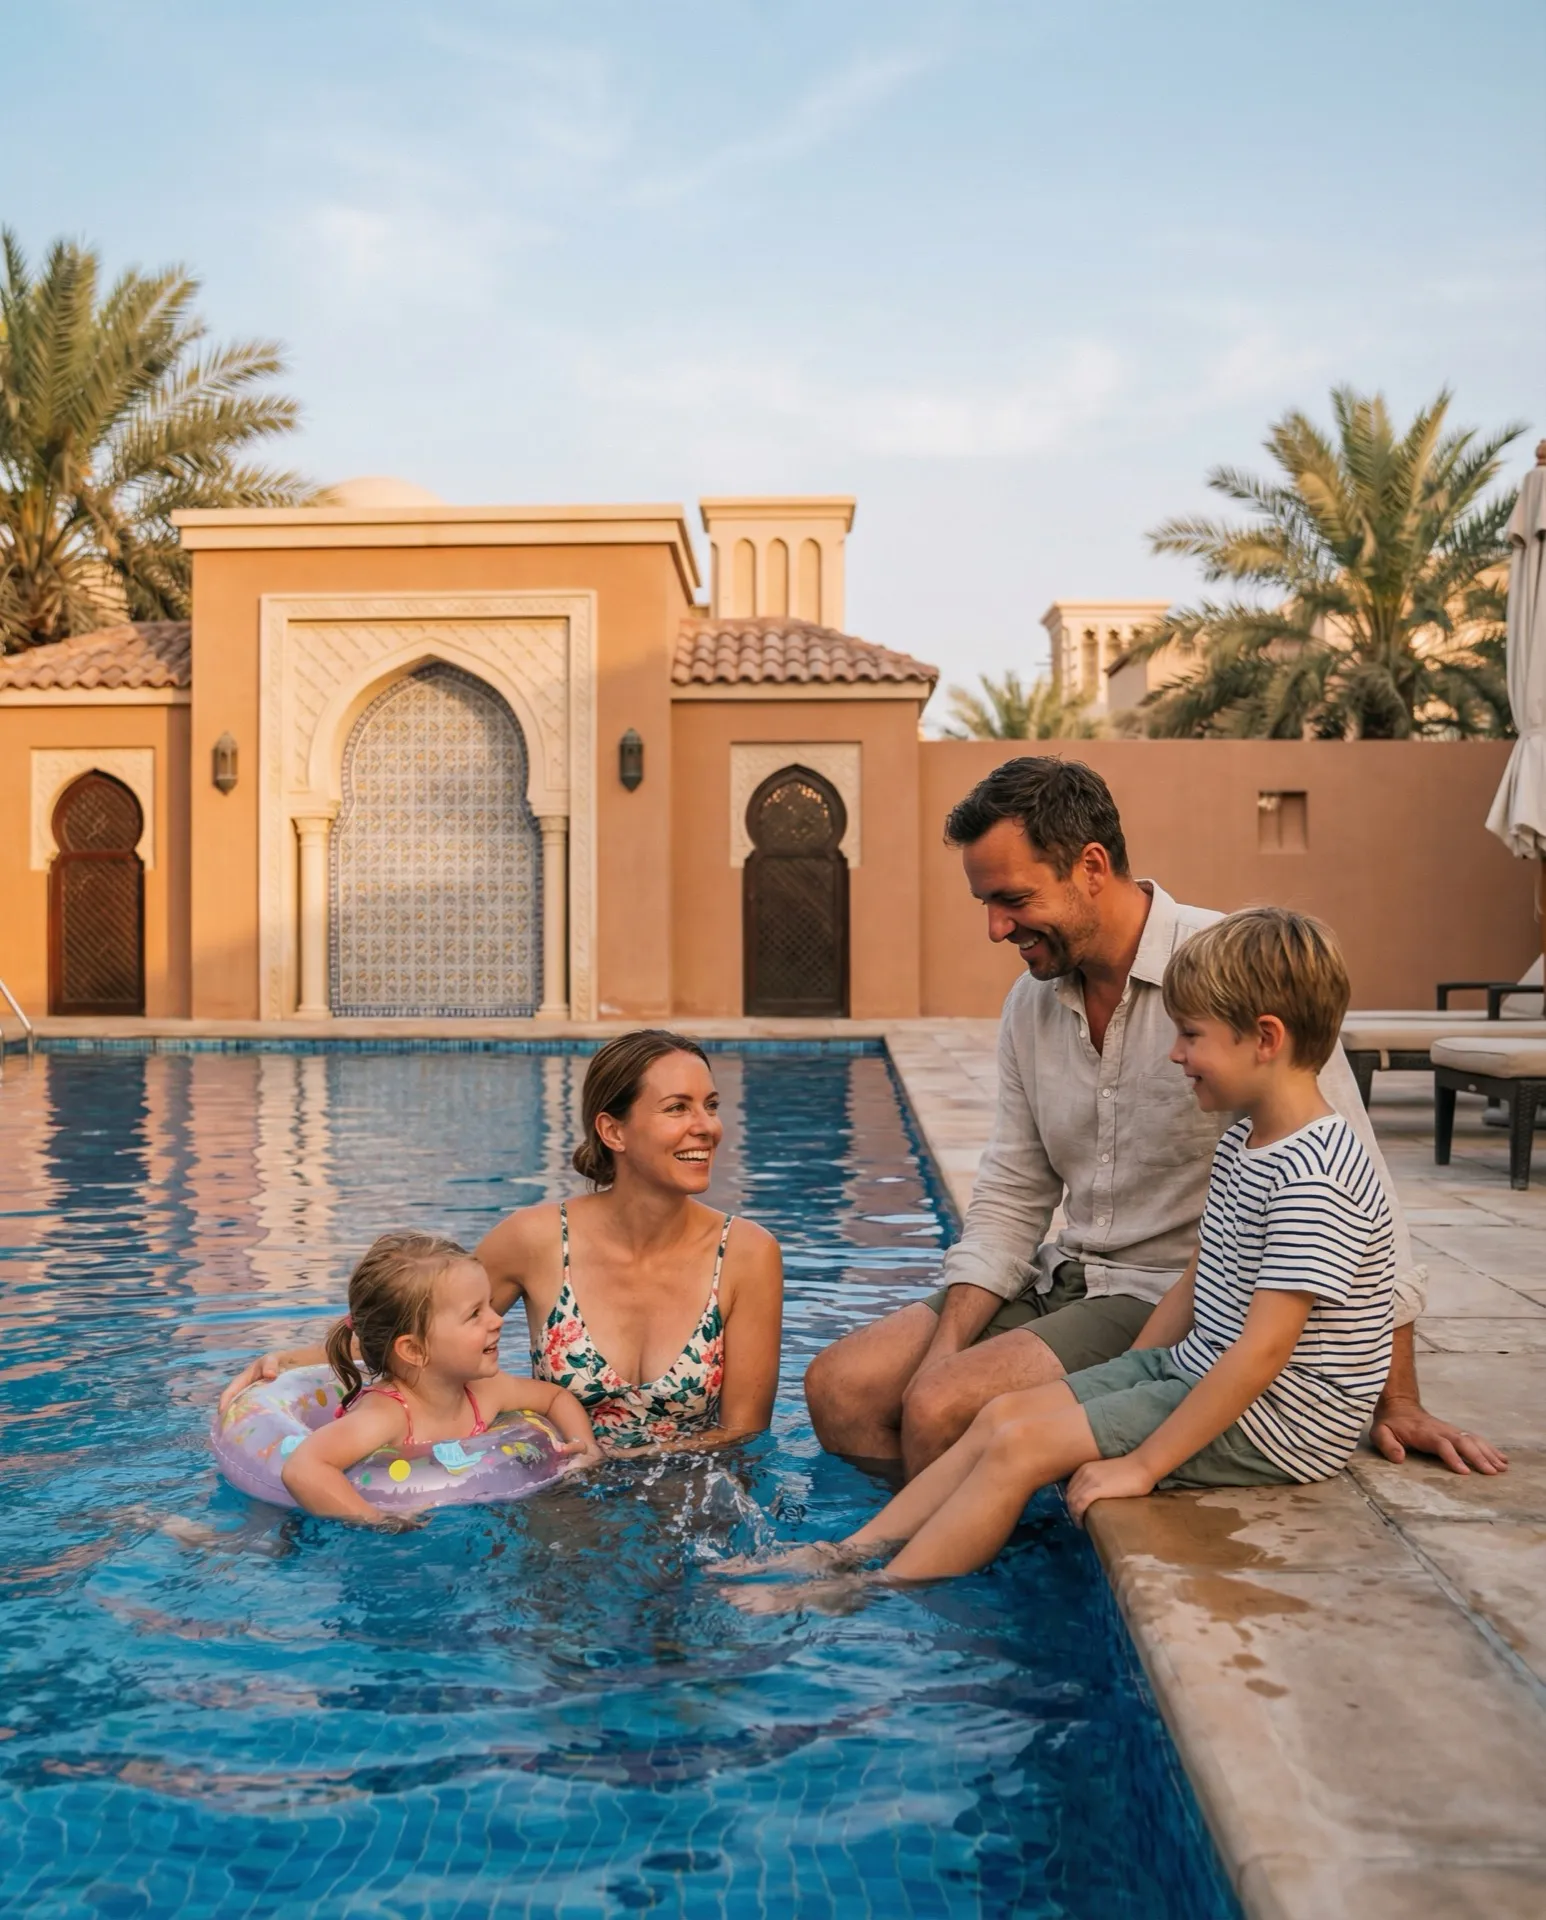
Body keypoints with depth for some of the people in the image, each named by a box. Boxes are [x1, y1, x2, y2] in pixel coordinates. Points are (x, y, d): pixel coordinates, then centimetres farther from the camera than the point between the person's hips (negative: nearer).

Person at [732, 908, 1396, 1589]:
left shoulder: (1313, 1173, -24)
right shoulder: (1243, 1142, 10)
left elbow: (1265, 1347, -27)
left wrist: (1143, 1463, -24)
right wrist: (1120, 1387, 12)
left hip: (1273, 1419, -9)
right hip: (1196, 1374, 10)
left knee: (1022, 1444, -15)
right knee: (1003, 1412, 0)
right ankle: (848, 1553, 3)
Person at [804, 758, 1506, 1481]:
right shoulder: (1030, 1001, 6)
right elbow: (1009, 1200, 9)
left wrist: (1397, 1402, -12)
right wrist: (940, 1357, -6)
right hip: (1063, 1281, 7)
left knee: (941, 1411, -24)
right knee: (838, 1387, -6)